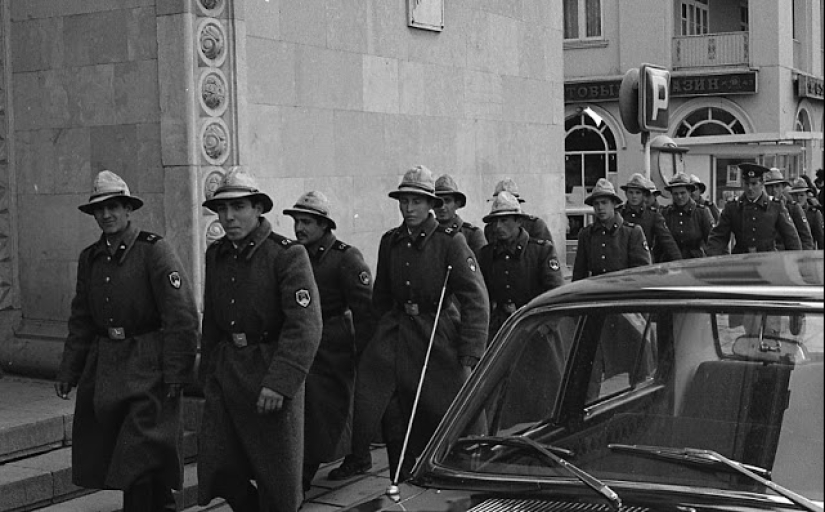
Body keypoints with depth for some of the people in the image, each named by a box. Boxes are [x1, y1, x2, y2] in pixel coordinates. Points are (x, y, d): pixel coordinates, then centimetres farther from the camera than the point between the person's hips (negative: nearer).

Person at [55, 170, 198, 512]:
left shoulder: (154, 250, -9)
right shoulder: (90, 258, 12)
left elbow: (182, 317, -14)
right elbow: (81, 321, 18)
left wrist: (176, 374, -17)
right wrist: (67, 372, 13)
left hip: (148, 371, -7)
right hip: (103, 366, 7)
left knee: (140, 457, -9)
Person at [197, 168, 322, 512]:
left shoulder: (288, 255, -12)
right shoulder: (216, 254, 9)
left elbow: (305, 326, -20)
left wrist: (280, 382, -26)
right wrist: (208, 372, 19)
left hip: (271, 370, -6)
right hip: (225, 370, 6)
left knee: (276, 472, 5)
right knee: (217, 464, 5)